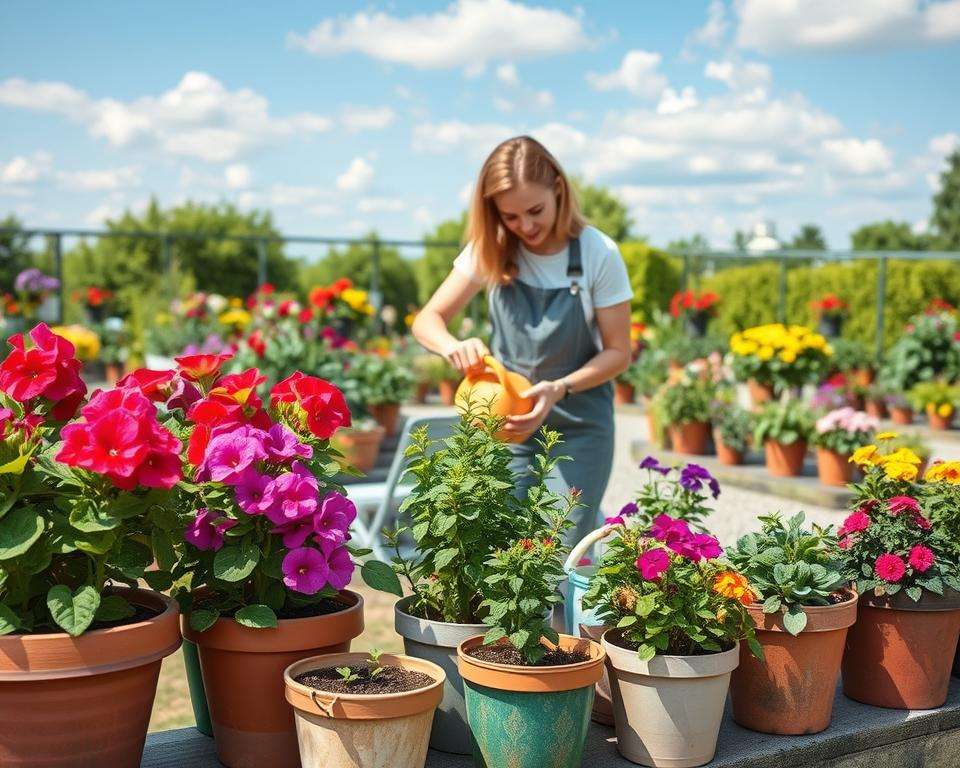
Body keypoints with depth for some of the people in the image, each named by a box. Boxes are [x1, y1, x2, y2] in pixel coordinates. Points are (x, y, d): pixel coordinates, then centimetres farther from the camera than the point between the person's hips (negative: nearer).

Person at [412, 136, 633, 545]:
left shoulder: (598, 254, -14)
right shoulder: (492, 251, -6)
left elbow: (618, 352, -7)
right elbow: (426, 320, -3)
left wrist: (560, 388, -25)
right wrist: (453, 346, -27)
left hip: (578, 424, -2)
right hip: (507, 421, 2)